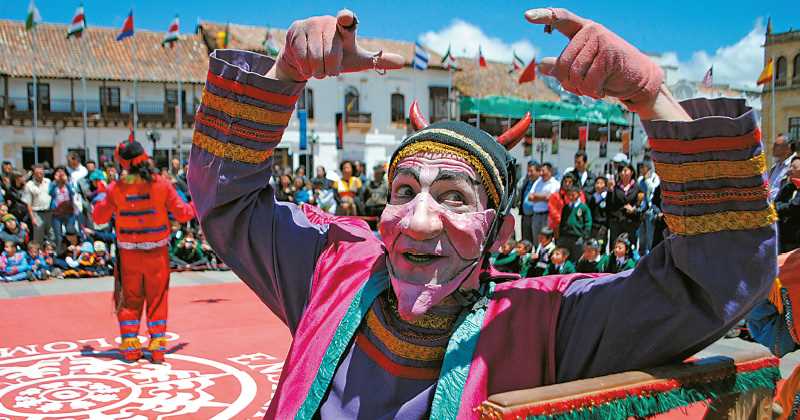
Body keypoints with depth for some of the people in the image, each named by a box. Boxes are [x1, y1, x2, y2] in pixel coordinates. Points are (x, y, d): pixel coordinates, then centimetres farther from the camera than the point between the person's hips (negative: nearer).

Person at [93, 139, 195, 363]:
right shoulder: (162, 185, -10)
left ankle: (129, 347, 16)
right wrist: (196, 206, 16)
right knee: (157, 299, 10)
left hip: (128, 254, 1)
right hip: (157, 253, 0)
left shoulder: (116, 188, -7)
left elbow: (99, 218, 4)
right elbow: (182, 214, -5)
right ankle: (157, 348, 11)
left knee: (129, 300, 14)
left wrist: (99, 201, 24)